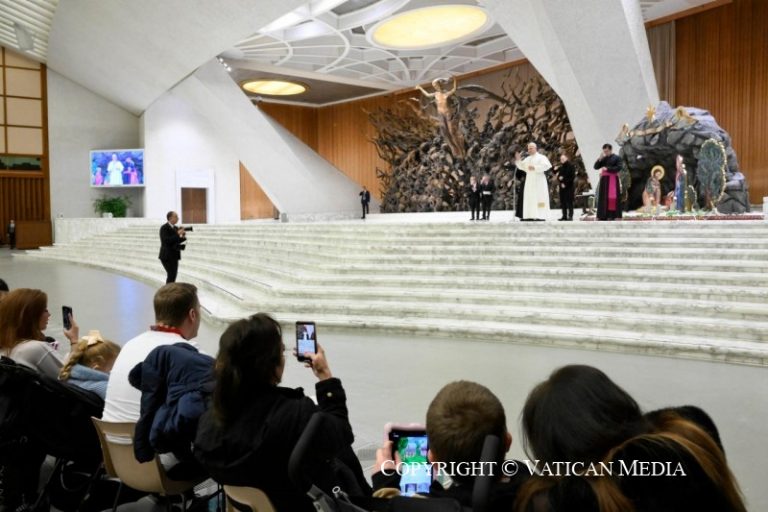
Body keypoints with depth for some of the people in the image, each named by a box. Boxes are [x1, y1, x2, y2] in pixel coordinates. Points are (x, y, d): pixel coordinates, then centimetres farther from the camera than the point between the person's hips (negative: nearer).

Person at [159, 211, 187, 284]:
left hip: (174, 256, 8)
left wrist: (183, 236, -5)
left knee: (172, 276, 5)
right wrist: (178, 234, -23)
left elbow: (178, 241, 14)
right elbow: (166, 241, -22)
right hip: (167, 256, -8)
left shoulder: (176, 228, 13)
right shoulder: (164, 228, -11)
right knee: (171, 275, -14)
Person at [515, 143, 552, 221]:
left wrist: (535, 168, -20)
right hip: (529, 181, 7)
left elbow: (546, 165, -15)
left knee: (539, 198, -11)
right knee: (529, 199, 2)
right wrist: (518, 160, 0)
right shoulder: (527, 159, 19)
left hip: (539, 181, -7)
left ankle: (541, 216, -14)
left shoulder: (541, 157, -2)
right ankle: (530, 216, 2)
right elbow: (521, 166, 16)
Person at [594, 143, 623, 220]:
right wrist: (599, 159, -6)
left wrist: (607, 169, -15)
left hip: (613, 179, -4)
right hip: (604, 179, 5)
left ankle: (612, 215, -7)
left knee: (612, 197, -8)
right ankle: (603, 215, 5)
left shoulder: (616, 158, 1)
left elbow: (619, 168, -10)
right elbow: (596, 167, 8)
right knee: (603, 197, 2)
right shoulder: (603, 159, 15)